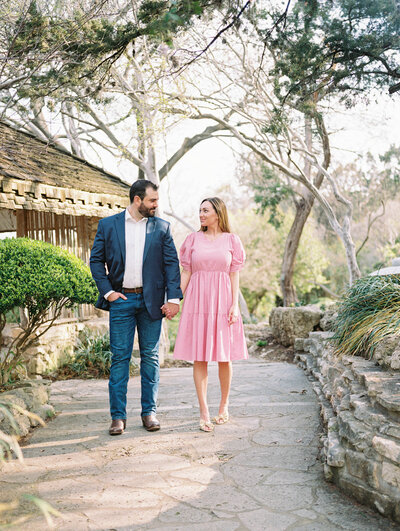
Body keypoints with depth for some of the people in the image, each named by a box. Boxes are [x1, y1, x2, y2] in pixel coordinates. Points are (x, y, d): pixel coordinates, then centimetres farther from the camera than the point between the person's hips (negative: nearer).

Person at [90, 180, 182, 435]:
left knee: (150, 356, 7)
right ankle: (118, 415, 9)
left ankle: (149, 411, 17)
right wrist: (107, 291, -5)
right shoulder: (108, 225, 4)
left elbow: (172, 264, 3)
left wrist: (174, 298, -6)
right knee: (120, 357, 1)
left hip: (151, 300, 1)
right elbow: (96, 260, 5)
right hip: (121, 299, -1)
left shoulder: (161, 227, 6)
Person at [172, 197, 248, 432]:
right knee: (199, 357, -1)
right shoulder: (193, 239, 8)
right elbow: (186, 272, 7)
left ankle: (224, 406, 23)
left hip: (222, 300, 0)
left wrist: (235, 305, -6)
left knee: (225, 356, 5)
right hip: (198, 301, 1)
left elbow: (234, 274, 3)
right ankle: (204, 412, 3)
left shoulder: (231, 240, 5)